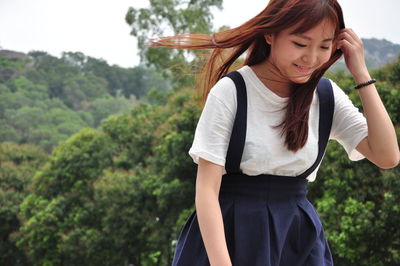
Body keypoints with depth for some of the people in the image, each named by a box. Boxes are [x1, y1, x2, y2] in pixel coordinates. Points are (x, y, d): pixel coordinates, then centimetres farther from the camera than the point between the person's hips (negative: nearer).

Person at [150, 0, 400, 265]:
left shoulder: (327, 96, 0)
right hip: (232, 233, -4)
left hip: (300, 238, 4)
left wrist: (361, 73, -9)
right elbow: (207, 188, -17)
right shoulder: (230, 92, -12)